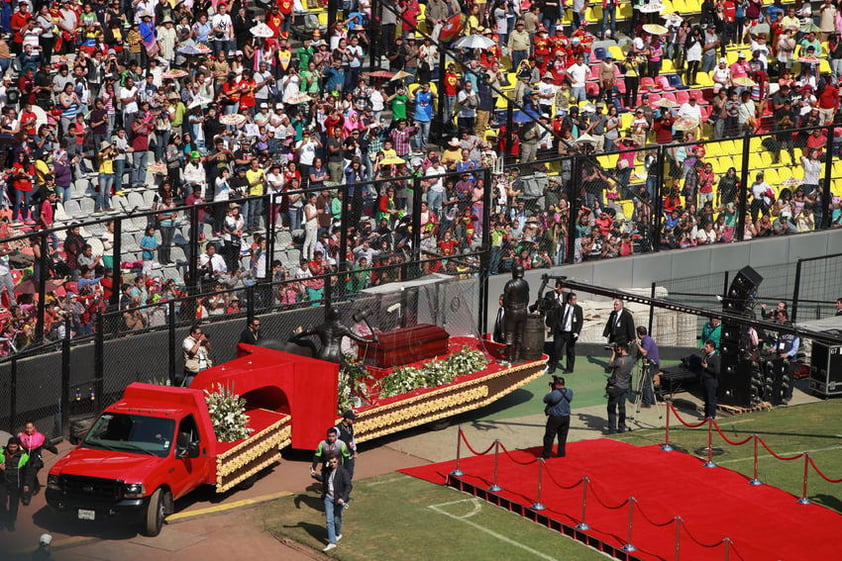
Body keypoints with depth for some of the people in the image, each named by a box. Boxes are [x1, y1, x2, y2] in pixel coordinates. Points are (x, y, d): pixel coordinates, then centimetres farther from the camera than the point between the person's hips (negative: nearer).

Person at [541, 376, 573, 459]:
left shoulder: (553, 394, -25)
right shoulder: (569, 392, -8)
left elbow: (545, 399, -11)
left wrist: (550, 390, 0)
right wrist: (553, 391, 5)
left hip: (555, 418, -5)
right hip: (566, 417, 5)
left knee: (549, 437, 7)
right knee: (562, 436, 19)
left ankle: (546, 454, 13)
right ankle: (561, 453, 26)